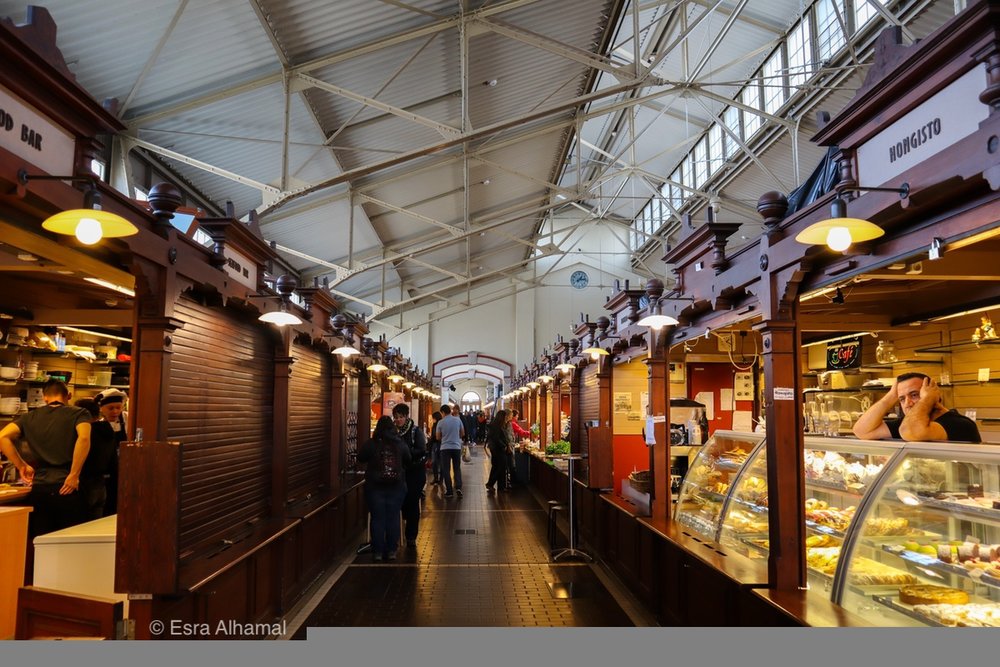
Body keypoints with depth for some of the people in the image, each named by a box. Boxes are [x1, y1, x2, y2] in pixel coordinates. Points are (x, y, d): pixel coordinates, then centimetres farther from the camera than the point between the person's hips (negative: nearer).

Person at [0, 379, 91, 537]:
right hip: (67, 489, -3)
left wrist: (22, 466, 7)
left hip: (39, 488, 3)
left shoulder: (30, 417, 12)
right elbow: (83, 438, -18)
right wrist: (74, 475, -14)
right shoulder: (79, 413, 1)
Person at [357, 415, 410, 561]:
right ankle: (391, 550, 11)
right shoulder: (400, 444, -3)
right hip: (397, 486, 1)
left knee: (377, 518, 5)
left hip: (375, 487, -1)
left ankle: (378, 551, 9)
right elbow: (408, 461, 10)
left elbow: (360, 457, 5)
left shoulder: (371, 444, -9)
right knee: (393, 518, 7)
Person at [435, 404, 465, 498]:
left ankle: (449, 491, 4)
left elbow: (438, 437, 3)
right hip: (456, 447, 2)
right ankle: (458, 487, -5)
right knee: (457, 468, 13)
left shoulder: (440, 422, -6)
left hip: (445, 448, -2)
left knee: (446, 470, 5)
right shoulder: (458, 420, -1)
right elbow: (462, 434, 9)